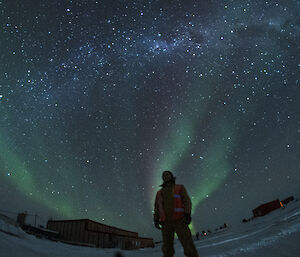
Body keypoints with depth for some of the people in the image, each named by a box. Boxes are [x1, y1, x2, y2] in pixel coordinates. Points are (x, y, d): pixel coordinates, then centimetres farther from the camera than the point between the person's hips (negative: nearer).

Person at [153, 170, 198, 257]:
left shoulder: (180, 188, 10)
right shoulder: (159, 193, 20)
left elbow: (187, 201, -2)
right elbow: (157, 208, 15)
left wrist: (187, 215, -18)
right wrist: (156, 220, 0)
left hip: (179, 221, -3)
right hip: (166, 222, 3)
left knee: (188, 246, -12)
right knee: (167, 248, -5)